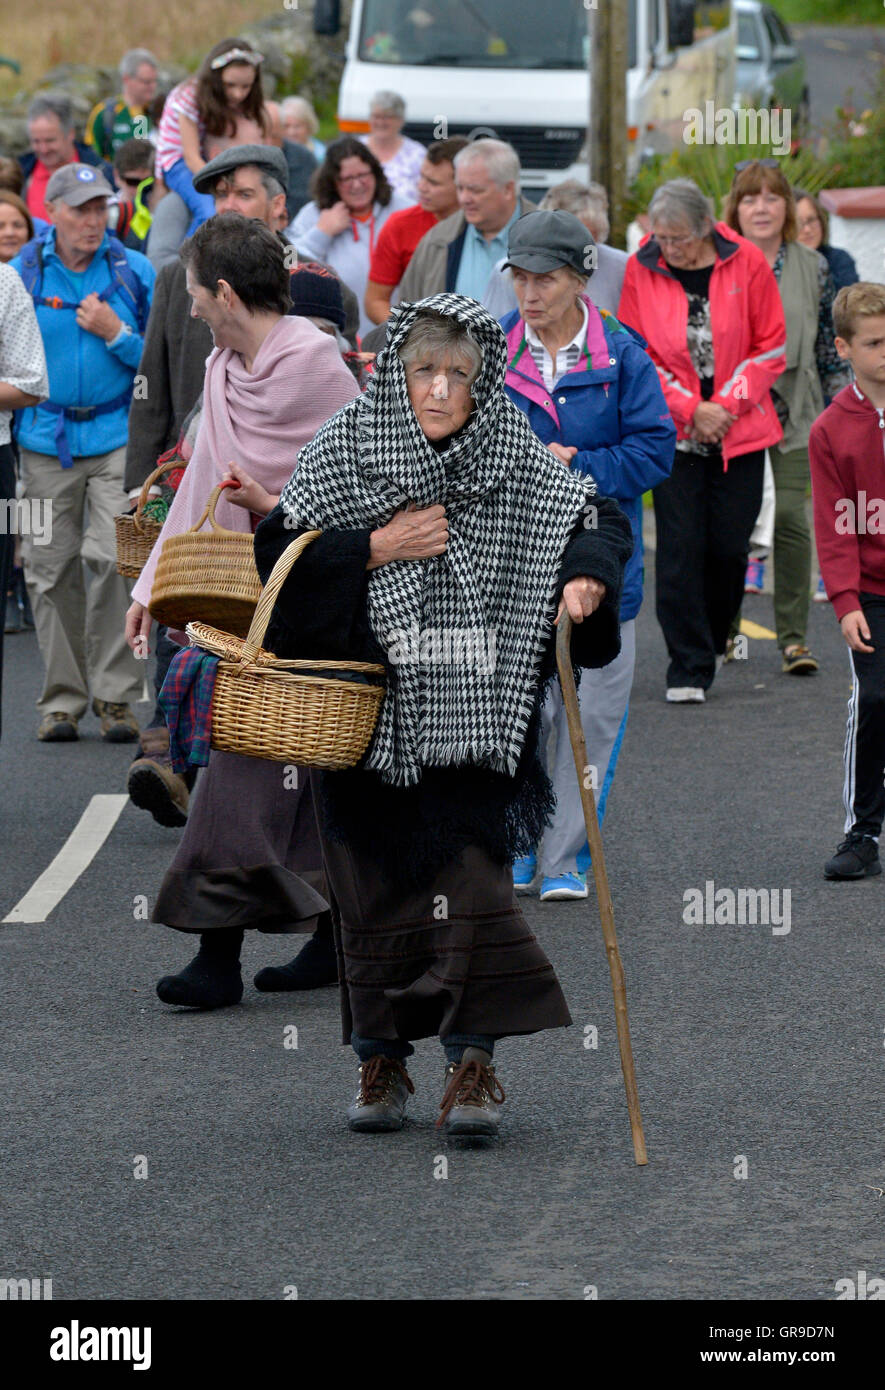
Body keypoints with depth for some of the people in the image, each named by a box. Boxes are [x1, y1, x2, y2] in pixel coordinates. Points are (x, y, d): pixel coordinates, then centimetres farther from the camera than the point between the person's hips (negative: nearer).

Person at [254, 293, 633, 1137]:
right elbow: (277, 553, -3)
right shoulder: (344, 449, -4)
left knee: (472, 878, -8)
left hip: (474, 716, -1)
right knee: (374, 890, 5)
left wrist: (585, 574, -15)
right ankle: (380, 1061, 17)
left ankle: (472, 1064, -2)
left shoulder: (516, 458, -3)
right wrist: (376, 551, -13)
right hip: (365, 712, 1)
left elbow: (600, 522, 6)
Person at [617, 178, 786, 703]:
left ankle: (713, 641, 27)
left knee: (730, 545, 2)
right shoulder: (641, 271, -3)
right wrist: (691, 408, -9)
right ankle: (689, 668, -3)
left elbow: (770, 348, 1)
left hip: (740, 431, 0)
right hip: (674, 432, 0)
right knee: (680, 546, -7)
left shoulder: (747, 263, -4)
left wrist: (727, 405, -8)